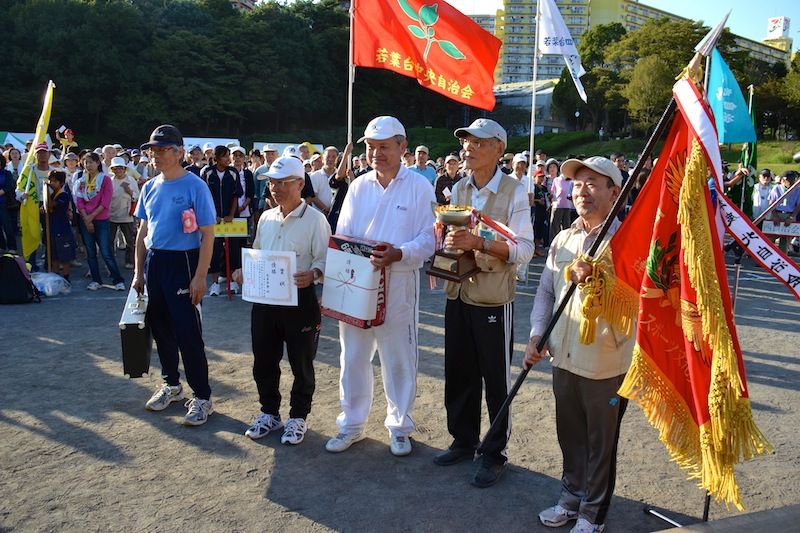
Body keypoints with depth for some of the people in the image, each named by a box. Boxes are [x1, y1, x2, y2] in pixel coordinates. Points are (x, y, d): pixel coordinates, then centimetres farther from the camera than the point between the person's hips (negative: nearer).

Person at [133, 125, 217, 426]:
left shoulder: (195, 187, -11)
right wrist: (139, 273, 13)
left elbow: (207, 234, -12)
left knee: (188, 332, -6)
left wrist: (200, 277, -17)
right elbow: (143, 231, 16)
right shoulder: (150, 187, 9)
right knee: (160, 327, 15)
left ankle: (202, 397, 6)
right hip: (154, 262, 7)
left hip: (183, 263, -7)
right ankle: (171, 385, 32)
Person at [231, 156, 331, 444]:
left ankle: (298, 417, 26)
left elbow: (325, 260, -11)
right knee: (263, 361, 15)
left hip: (299, 300, -6)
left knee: (301, 364, 8)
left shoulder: (315, 219, -9)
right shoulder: (266, 218, 10)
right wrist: (245, 271, 2)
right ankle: (269, 412, 33)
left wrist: (312, 274, -30)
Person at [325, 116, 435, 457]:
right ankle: (352, 423, 28)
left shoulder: (419, 187, -3)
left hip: (398, 286, -4)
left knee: (398, 360, 7)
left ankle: (399, 426, 26)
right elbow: (342, 236, 10)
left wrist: (398, 254, -26)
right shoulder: (358, 186, 10)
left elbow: (428, 238, -9)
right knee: (353, 357, 11)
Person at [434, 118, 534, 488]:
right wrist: (448, 243, -5)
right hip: (458, 294, 6)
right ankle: (463, 440, 33)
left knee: (495, 380, 5)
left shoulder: (514, 191, -9)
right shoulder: (458, 189, 9)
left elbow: (524, 250, -15)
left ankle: (495, 454, 21)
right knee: (458, 374, 15)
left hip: (493, 299, -6)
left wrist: (480, 243, -26)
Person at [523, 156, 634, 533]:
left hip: (606, 363, -6)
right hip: (564, 358, 6)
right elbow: (546, 290, 13)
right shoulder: (562, 239, 8)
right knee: (569, 435, 20)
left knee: (600, 443, 11)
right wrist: (536, 335, 3)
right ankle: (572, 498, 40)